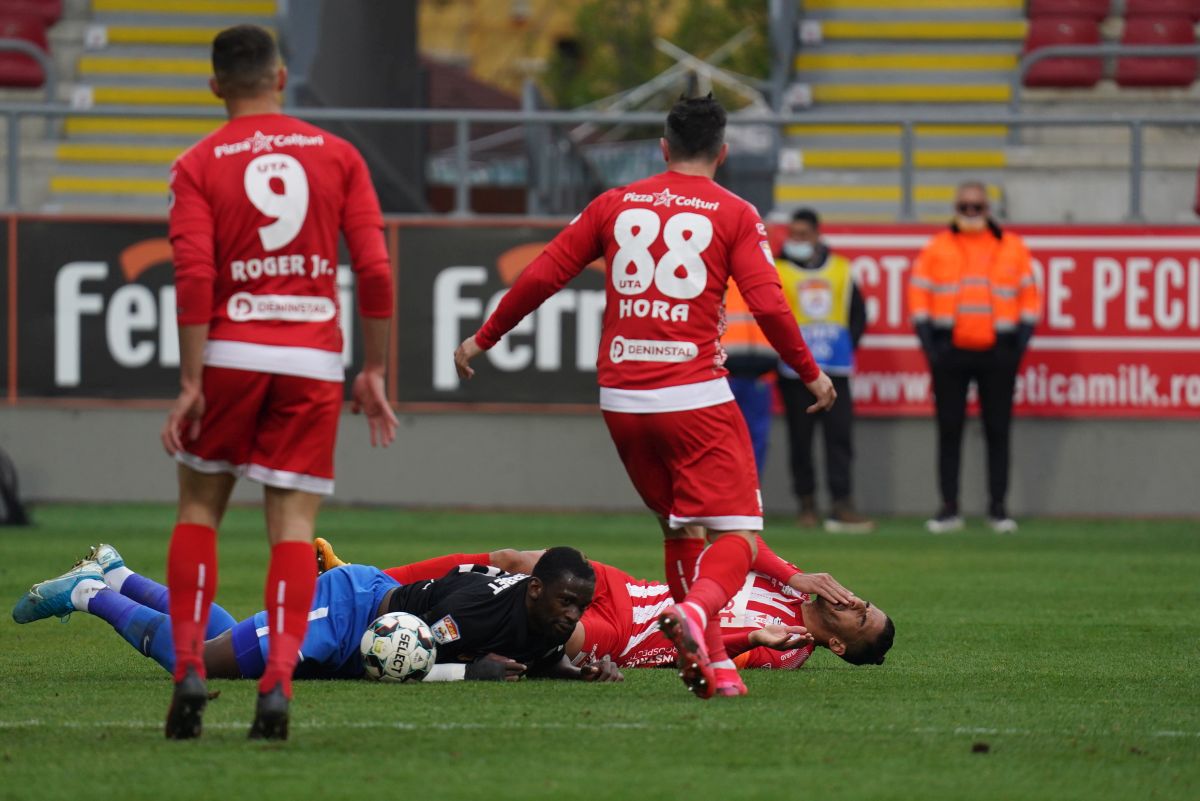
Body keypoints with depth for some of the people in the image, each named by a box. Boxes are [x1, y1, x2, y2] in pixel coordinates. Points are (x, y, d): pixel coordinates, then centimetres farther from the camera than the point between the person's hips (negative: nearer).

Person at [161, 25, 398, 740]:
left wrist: (191, 383, -8)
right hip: (314, 359, 1)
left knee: (199, 510, 15)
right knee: (294, 526, 1)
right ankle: (279, 682, -13)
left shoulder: (198, 165, 1)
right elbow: (376, 269, 0)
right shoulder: (337, 156, 6)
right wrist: (375, 373, 7)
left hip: (230, 355, -1)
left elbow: (194, 276, -10)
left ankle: (189, 668, 4)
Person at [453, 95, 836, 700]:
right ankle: (697, 610, -35)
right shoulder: (734, 214, 1)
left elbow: (541, 276, 10)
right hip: (695, 394, -4)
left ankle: (710, 662, 14)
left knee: (680, 529, 19)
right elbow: (768, 305, -7)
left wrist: (484, 338, 22)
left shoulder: (614, 206, 11)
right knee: (736, 534, -4)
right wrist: (811, 373, 7)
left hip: (621, 398, 4)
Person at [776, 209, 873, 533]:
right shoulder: (777, 270, 2)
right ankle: (807, 504, 11)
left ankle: (842, 505, -7)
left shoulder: (840, 270, 10)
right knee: (800, 440, 3)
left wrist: (848, 343, 5)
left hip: (835, 371, 2)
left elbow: (858, 312, 17)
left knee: (840, 436, -5)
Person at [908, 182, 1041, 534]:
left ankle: (998, 508, 9)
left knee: (998, 431, 2)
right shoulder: (937, 248, 5)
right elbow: (919, 295, 4)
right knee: (949, 430, 1)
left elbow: (1030, 297, 9)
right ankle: (949, 509, 6)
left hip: (998, 354, 0)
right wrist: (929, 345, -5)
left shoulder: (1013, 248, 7)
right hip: (950, 352, 0)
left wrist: (1020, 343, -1)